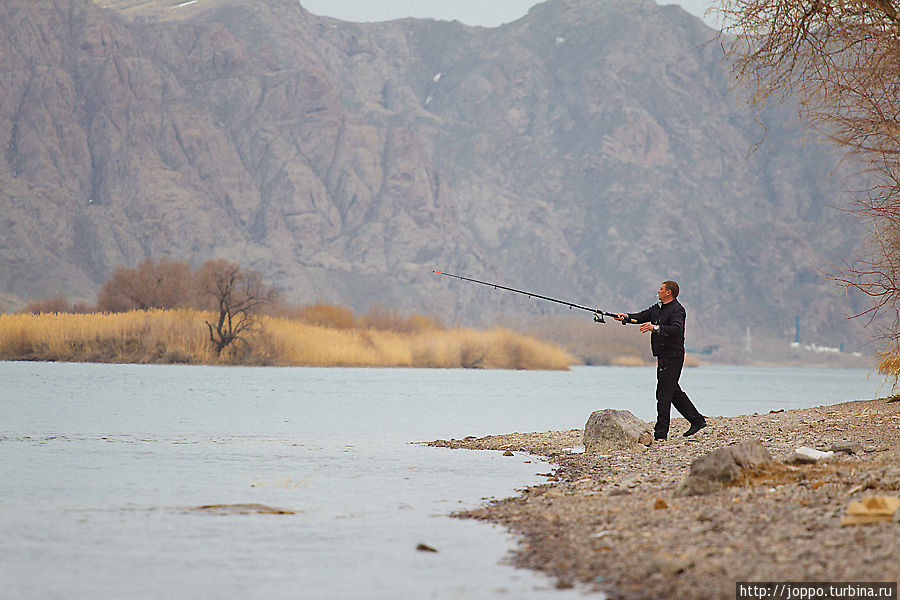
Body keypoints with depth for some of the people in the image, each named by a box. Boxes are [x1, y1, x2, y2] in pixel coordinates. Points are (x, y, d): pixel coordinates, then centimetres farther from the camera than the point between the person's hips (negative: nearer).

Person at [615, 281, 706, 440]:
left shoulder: (677, 310, -14)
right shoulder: (657, 308, 16)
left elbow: (676, 329, -29)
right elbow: (642, 316, 11)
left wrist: (655, 328, -37)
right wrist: (627, 317, -7)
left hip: (672, 356, -10)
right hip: (663, 356, 10)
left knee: (664, 393, -9)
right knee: (675, 392, 16)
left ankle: (660, 433, -7)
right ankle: (697, 420, 25)